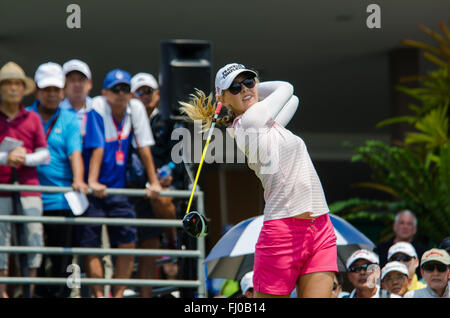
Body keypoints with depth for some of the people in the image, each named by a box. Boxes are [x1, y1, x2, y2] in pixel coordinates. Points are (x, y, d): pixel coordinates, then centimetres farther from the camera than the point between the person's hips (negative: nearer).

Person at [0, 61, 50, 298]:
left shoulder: (32, 119, 11)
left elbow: (44, 154, 9)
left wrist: (25, 158, -10)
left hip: (28, 186, 2)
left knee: (35, 235, -2)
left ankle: (32, 290, 5)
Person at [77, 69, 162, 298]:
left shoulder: (135, 109, 1)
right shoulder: (97, 108, -11)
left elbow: (144, 148, 4)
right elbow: (97, 148, -19)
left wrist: (154, 182, 4)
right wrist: (92, 182, -27)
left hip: (118, 188, 4)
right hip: (94, 191, -4)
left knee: (127, 243, -4)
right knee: (90, 244, -6)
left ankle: (118, 294, 4)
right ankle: (99, 295, 1)